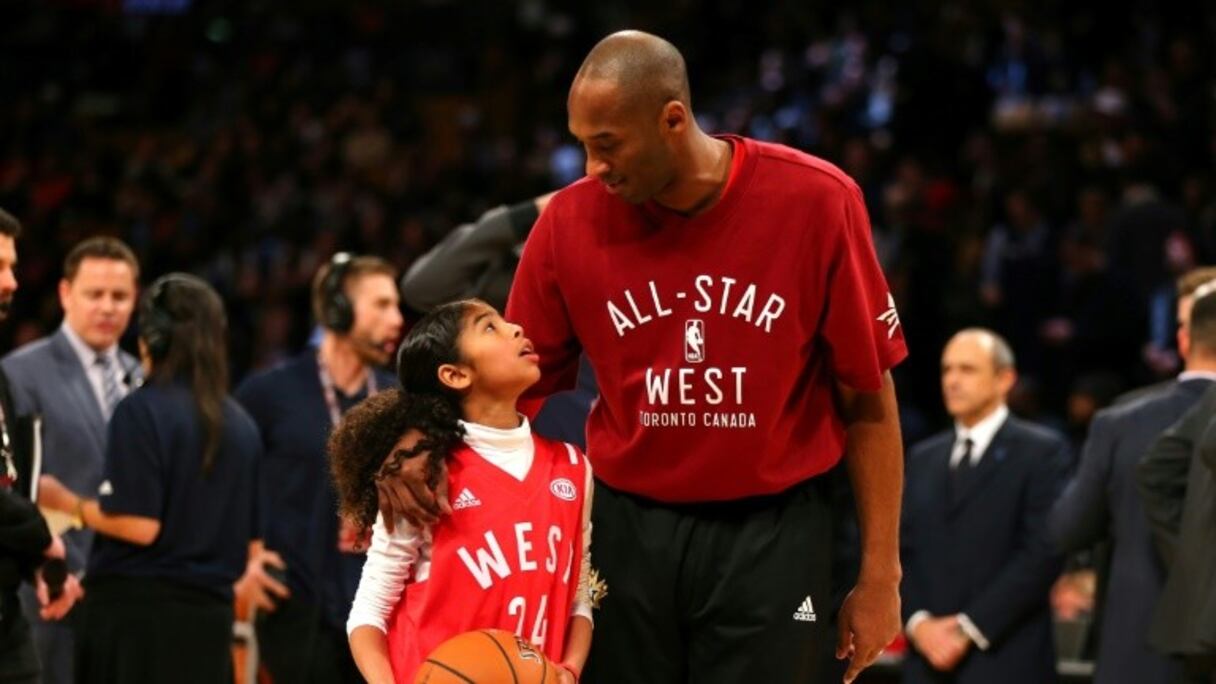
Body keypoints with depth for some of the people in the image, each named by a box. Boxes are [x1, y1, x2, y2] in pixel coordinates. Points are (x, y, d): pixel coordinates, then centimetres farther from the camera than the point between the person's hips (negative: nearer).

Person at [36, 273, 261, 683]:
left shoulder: (142, 411, -10)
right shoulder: (240, 424, 8)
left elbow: (139, 524, -16)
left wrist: (66, 502, -2)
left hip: (138, 608, -6)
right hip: (210, 614, 6)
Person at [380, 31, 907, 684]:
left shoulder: (818, 200, -9)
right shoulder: (569, 220, -3)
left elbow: (868, 399, -3)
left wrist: (880, 575, -2)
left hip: (771, 535, -2)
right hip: (627, 528, 2)